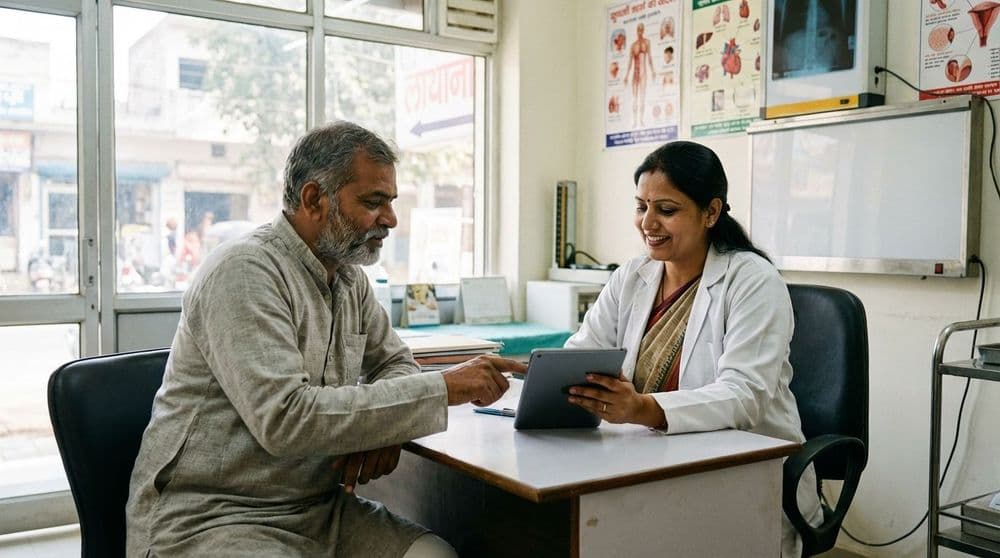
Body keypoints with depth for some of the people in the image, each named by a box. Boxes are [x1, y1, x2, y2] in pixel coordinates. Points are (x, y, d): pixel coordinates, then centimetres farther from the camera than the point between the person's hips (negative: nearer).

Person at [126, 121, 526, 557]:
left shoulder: (349, 276, 7)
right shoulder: (244, 271, -18)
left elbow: (395, 362, 16)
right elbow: (285, 419, -28)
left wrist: (384, 423, -9)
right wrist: (442, 388, -25)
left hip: (319, 505, 8)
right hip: (210, 519, -7)